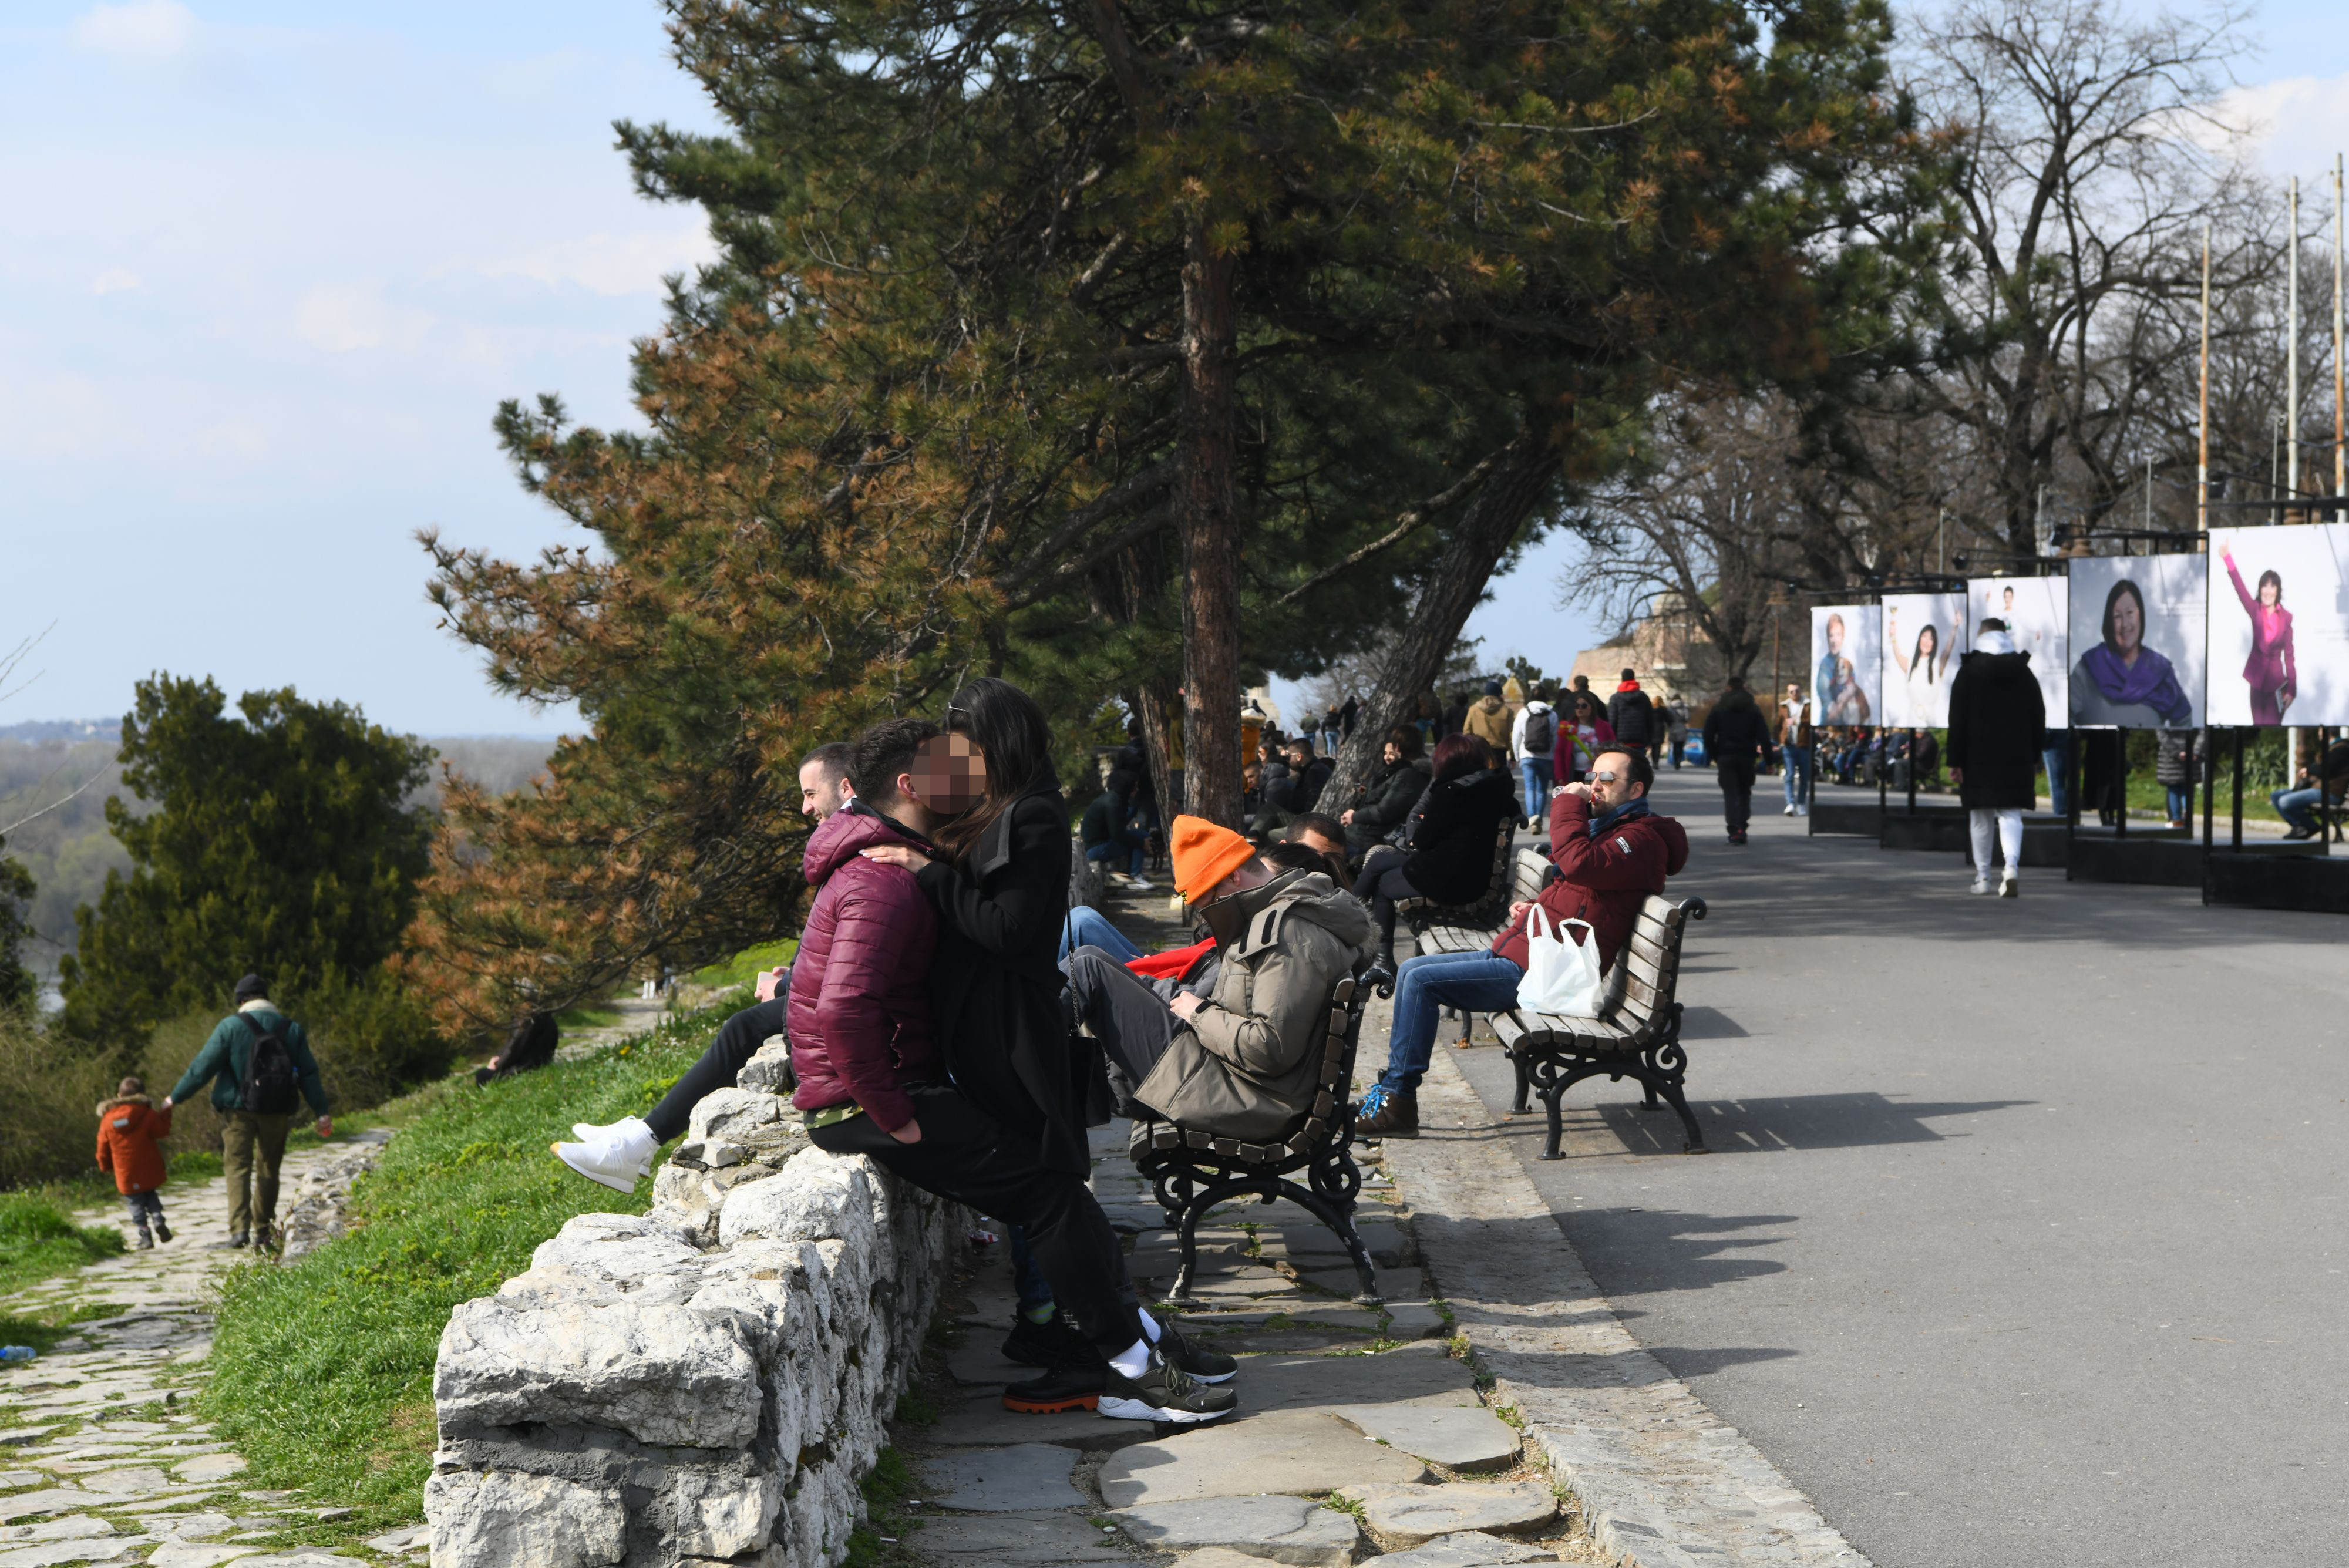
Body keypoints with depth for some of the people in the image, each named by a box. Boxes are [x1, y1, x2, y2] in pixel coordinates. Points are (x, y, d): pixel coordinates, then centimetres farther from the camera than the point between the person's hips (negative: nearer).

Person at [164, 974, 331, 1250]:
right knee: (268, 1170, 13)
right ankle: (263, 1232, 16)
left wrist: (175, 1097, 5)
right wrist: (322, 1111, 12)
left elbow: (203, 1067, -5)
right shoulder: (291, 1029, 6)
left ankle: (239, 1230, -17)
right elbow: (308, 1073, 8)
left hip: (239, 1111, -3)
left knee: (237, 1168, -3)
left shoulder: (231, 1027, -6)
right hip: (277, 1113, 3)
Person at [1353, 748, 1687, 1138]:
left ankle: (1399, 1106, -12)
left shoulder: (1641, 839, -10)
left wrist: (1568, 805, -15)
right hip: (1515, 950, 11)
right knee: (1411, 970, 9)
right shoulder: (1603, 826, 23)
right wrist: (1533, 908, 14)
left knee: (1421, 981, -17)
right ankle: (1389, 1091, 8)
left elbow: (1581, 864, -29)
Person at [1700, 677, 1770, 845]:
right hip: (1747, 757, 1)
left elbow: (1708, 734, 2)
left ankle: (1734, 830, -13)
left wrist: (1713, 755, 9)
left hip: (1726, 757, -1)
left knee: (1730, 794, -1)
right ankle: (1742, 827, 5)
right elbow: (1763, 735, -2)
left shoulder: (1718, 708, 4)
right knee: (1745, 793, 15)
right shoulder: (1753, 709, 3)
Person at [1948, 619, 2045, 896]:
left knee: (1981, 818, 7)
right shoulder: (2024, 672, 7)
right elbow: (2039, 718, 9)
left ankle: (1983, 877, 11)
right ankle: (2011, 865, -24)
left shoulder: (1968, 672, -2)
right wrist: (2032, 756, 16)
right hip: (2016, 757, 1)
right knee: (2011, 814, -1)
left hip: (1978, 756, -1)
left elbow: (1957, 720, -5)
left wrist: (1955, 760, -3)